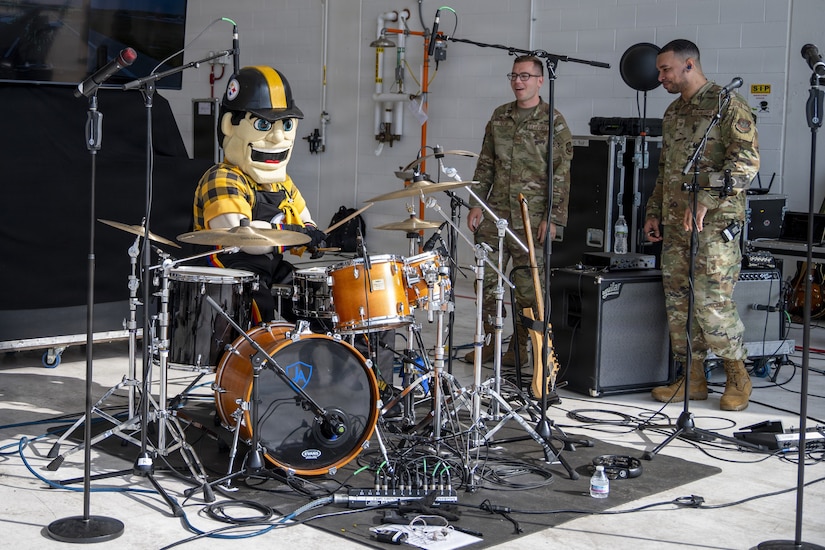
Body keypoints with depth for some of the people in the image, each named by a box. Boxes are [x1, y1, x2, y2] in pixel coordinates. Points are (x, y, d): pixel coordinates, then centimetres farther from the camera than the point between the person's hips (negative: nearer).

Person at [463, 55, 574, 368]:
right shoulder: (500, 116, 12)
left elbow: (561, 174, -7)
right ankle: (488, 341, 17)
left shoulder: (553, 122, -4)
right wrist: (476, 204, 7)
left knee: (527, 285, 1)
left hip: (531, 218, -5)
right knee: (486, 279, 5)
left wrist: (552, 218, -13)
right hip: (495, 213, 5)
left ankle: (520, 346, 13)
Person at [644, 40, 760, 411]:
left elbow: (746, 161, -16)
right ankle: (693, 379, 15)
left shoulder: (727, 105, -6)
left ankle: (737, 377, 8)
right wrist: (653, 212, 20)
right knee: (677, 303, 5)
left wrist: (706, 200, -22)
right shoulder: (673, 113, 19)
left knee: (712, 302, -10)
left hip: (714, 223, -8)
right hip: (675, 223, 8)